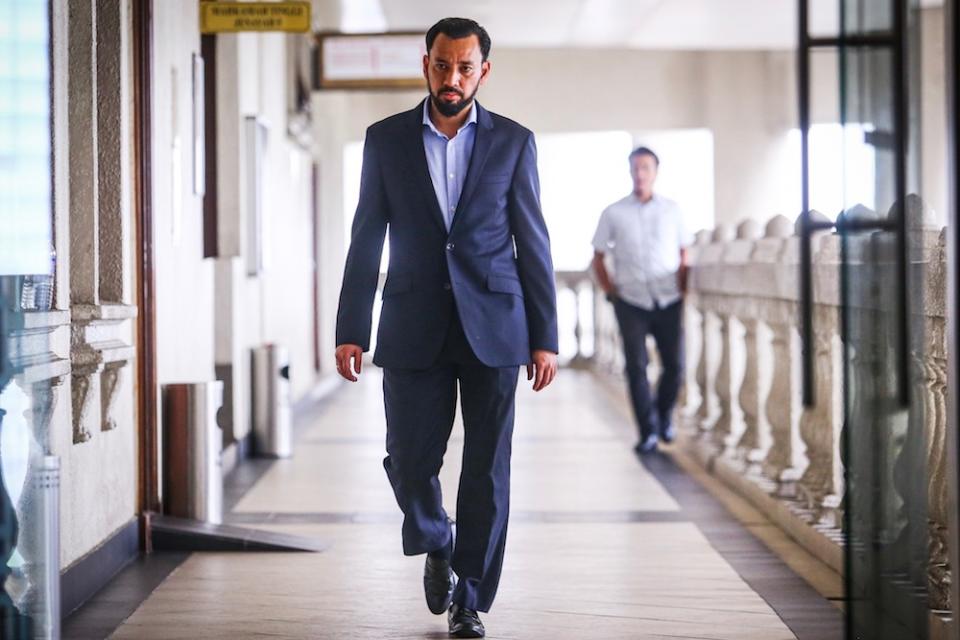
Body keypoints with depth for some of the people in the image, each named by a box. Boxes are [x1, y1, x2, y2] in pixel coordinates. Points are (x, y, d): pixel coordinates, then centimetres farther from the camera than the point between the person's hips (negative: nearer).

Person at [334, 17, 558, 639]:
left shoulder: (513, 141, 4)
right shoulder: (386, 139, 5)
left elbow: (533, 244, 4)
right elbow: (366, 242, 6)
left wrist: (545, 338, 0)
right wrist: (351, 331, 0)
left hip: (493, 328, 0)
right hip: (414, 330, 1)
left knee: (487, 469, 1)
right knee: (410, 459, 0)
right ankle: (437, 548, 31)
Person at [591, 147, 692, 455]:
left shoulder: (672, 210, 6)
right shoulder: (614, 213, 3)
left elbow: (684, 254, 11)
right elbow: (598, 257, 9)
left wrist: (683, 289, 3)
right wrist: (611, 291, 2)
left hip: (668, 302, 1)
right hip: (631, 302, -1)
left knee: (675, 365, -1)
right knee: (636, 367, -4)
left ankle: (664, 414, 26)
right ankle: (648, 432, 5)